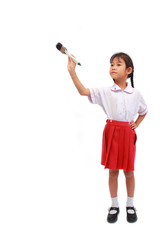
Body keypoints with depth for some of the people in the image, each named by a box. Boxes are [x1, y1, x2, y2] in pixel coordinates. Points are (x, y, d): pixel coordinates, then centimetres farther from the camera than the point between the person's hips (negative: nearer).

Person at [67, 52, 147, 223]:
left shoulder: (135, 93, 3)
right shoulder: (105, 92, -2)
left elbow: (144, 111, 21)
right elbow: (84, 92, -15)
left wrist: (136, 124, 7)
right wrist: (72, 72, -21)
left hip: (128, 133, 1)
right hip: (111, 131, 0)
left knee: (128, 171, 9)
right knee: (113, 170, 7)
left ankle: (130, 205, 26)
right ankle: (114, 205, 24)